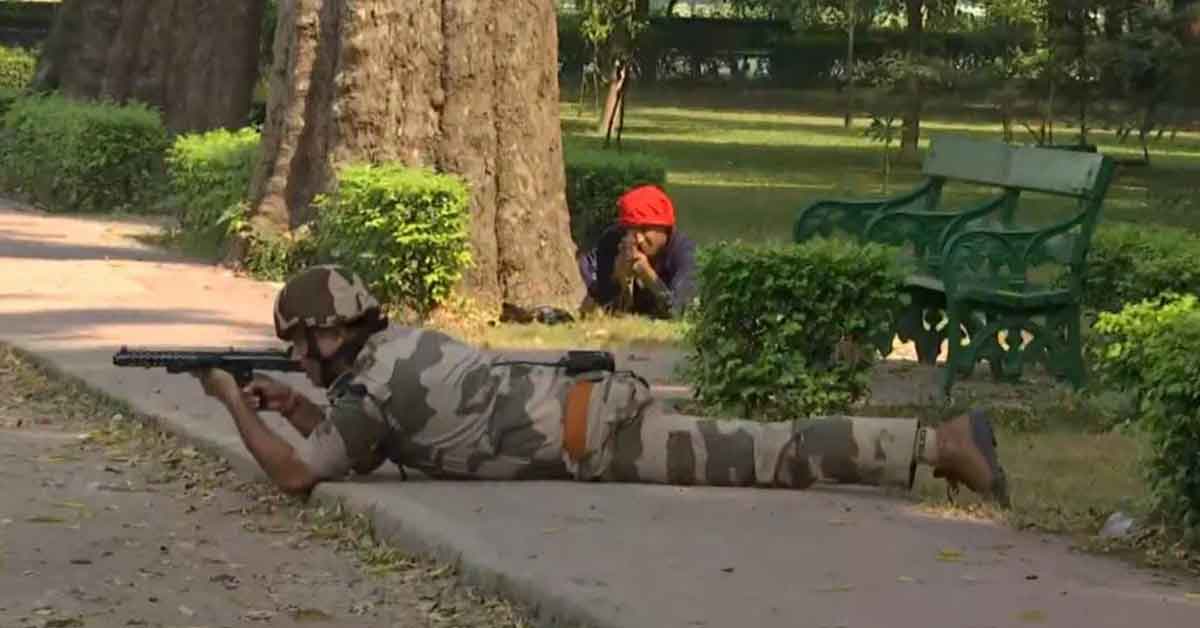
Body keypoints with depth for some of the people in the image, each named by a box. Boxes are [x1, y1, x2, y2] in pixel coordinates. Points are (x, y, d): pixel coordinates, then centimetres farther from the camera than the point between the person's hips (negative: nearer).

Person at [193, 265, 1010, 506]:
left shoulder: (368, 383, -3)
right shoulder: (398, 343, 24)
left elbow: (294, 473, -6)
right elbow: (356, 446, 39)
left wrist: (233, 400, 6)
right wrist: (294, 405, 28)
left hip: (596, 436, -8)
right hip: (594, 403, 8)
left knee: (774, 458, -7)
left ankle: (942, 442, -9)